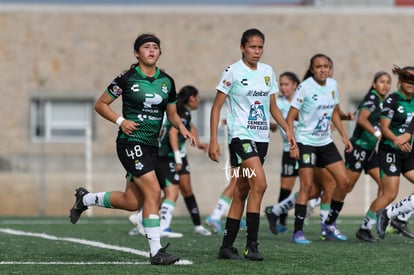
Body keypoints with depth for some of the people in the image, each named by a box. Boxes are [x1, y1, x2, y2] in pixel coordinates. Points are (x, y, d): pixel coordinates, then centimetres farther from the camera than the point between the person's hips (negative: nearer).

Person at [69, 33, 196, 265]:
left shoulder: (167, 81, 8)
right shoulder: (127, 79, -7)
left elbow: (172, 113, 18)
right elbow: (101, 104, 1)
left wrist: (182, 128, -2)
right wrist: (121, 121, -13)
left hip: (152, 146, 7)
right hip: (131, 141, -6)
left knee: (132, 202, 8)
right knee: (153, 191, -19)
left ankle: (85, 198, 34)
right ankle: (156, 250, -16)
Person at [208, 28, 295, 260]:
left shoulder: (268, 72, 11)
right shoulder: (233, 72, -6)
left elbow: (273, 106, 20)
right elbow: (217, 106, -4)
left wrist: (287, 129, 7)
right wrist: (213, 140, -10)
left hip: (261, 137, 6)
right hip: (240, 135, -6)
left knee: (242, 191, 8)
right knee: (260, 183, -22)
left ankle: (227, 246, 14)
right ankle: (252, 244, -19)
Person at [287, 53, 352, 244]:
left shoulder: (332, 85, 5)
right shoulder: (305, 87, -13)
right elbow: (290, 117, -12)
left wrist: (344, 136, 13)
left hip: (326, 142, 6)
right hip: (306, 141, -6)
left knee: (344, 181, -1)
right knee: (307, 185, -10)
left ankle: (330, 223, 14)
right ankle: (298, 232, -5)